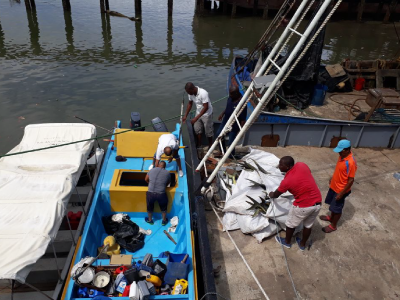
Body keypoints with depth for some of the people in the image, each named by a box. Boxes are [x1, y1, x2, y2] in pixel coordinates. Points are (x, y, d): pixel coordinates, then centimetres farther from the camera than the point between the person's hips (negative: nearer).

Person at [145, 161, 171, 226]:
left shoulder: (151, 170, 4)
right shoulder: (167, 173, 0)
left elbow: (146, 179, 16)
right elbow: (168, 183, 16)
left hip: (150, 193, 1)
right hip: (161, 194, -1)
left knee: (150, 207, 27)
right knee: (163, 207, 26)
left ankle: (150, 220, 48)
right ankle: (164, 221, 43)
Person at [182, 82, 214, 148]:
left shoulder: (203, 93, -33)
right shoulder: (190, 94, -12)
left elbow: (206, 107, -32)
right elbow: (190, 104, 4)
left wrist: (196, 118, -34)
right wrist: (185, 115, 0)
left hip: (206, 114, -6)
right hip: (198, 113, 6)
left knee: (208, 130, 7)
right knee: (197, 129, 14)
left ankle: (210, 145, 29)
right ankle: (199, 144, 32)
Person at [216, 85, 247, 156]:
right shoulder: (231, 97, -9)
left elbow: (243, 119, -24)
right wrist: (222, 114, 15)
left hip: (234, 126, -8)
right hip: (226, 121, 8)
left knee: (230, 143, 3)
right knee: (219, 134, 22)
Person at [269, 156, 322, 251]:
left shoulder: (286, 181, -17)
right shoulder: (302, 165, -7)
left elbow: (276, 195, 1)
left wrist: (271, 195, 23)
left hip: (303, 206, -5)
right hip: (317, 203, 5)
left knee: (291, 224, 22)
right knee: (308, 225, 26)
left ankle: (287, 242, 44)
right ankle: (302, 244, 46)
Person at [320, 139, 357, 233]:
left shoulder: (351, 162, -32)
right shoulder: (342, 156, -6)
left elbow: (351, 180, -25)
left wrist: (341, 193, -21)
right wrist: (332, 178, 21)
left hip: (341, 190, -8)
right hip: (334, 186, 8)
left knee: (337, 208, 11)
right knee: (332, 204, 27)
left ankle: (333, 226, 30)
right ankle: (331, 217, 50)